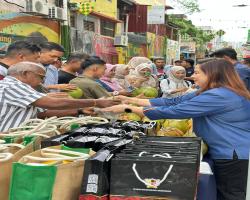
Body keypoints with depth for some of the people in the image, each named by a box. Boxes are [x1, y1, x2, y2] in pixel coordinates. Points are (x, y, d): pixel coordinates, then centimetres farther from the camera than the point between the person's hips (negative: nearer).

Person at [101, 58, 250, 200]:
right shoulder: (215, 93, 10)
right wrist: (132, 100, -1)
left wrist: (129, 109, -20)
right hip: (229, 153, 10)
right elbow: (173, 102, 4)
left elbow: (172, 111, -26)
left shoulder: (218, 96, -25)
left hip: (234, 155, -10)